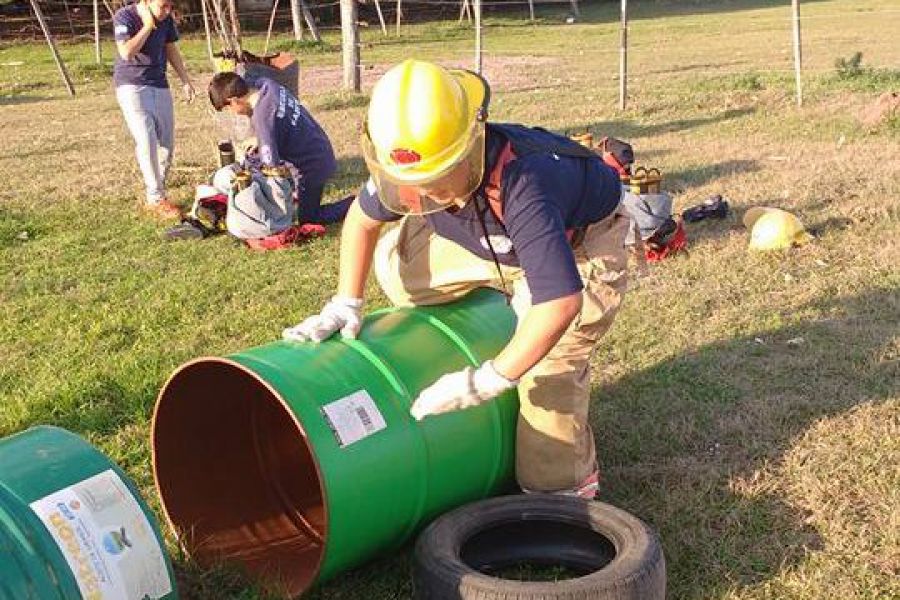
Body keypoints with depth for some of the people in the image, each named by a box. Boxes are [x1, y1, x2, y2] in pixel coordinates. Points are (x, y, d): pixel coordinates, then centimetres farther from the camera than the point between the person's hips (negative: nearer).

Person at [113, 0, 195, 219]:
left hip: (159, 85, 6)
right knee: (147, 140, -16)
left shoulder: (166, 19, 1)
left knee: (167, 143, 3)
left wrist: (186, 81, 12)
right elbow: (127, 53, -26)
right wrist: (148, 26, -21)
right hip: (131, 85, -6)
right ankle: (156, 199, -10)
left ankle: (157, 194, 14)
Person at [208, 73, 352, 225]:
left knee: (308, 218, 8)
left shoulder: (261, 118, -30)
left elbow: (271, 162, -25)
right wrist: (259, 141, 1)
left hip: (312, 166, -9)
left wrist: (249, 160, -7)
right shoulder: (266, 85, -7)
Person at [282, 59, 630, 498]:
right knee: (395, 264, -2)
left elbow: (561, 302, -52)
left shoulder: (522, 187, -47)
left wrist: (489, 381, -46)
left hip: (579, 244, -6)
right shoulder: (413, 167, -26)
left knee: (548, 367, -19)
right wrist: (346, 304, -11)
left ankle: (561, 493, 2)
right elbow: (363, 216, -4)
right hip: (493, 240, 7)